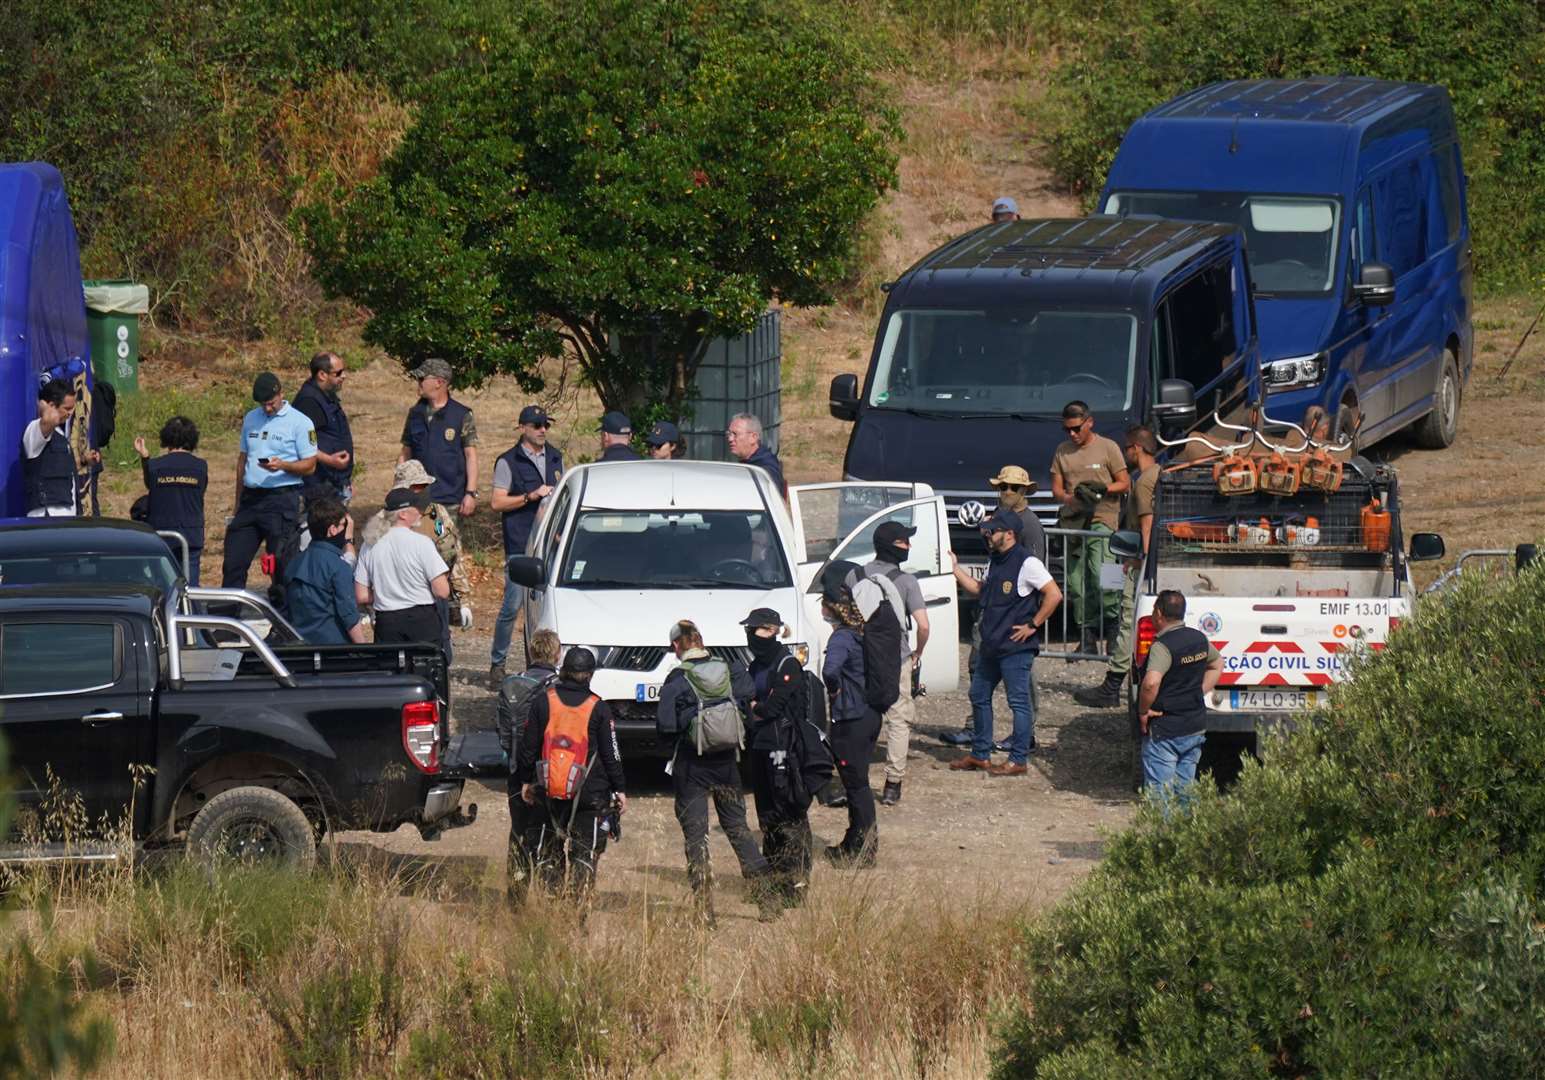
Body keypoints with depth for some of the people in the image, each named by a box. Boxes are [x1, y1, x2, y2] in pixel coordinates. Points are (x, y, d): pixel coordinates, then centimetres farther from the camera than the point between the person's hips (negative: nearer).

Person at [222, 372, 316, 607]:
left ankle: (281, 611, 2)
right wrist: (238, 503, 18)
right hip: (251, 497, 5)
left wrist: (283, 466, -22)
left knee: (282, 562, -4)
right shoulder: (251, 419, 16)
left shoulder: (299, 422, -2)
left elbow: (310, 465, -4)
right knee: (234, 559, 2)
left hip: (282, 497, -5)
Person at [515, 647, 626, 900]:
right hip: (589, 793, -2)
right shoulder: (598, 708, -5)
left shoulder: (543, 702, 0)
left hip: (547, 792, 2)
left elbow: (528, 746, 5)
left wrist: (525, 781, 16)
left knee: (548, 853, 12)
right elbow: (611, 754, -2)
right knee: (585, 854, 4)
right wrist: (620, 789, 7)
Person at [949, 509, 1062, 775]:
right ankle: (980, 755, 26)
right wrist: (955, 569, 20)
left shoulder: (1027, 563, -15)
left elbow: (1054, 595, -18)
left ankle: (1019, 760, 1)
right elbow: (980, 590, 27)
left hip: (1016, 646, -10)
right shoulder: (995, 561, 13)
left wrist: (1032, 625, -16)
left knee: (1019, 701, -3)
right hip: (991, 646, 10)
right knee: (979, 696, 16)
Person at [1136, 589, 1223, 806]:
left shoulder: (1162, 646, -19)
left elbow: (1151, 682, -35)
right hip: (1196, 728, 7)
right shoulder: (1199, 639, 5)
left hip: (1165, 731, -7)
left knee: (1159, 795, -2)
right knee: (1185, 790, 15)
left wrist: (1143, 711, -19)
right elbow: (1217, 665, 25)